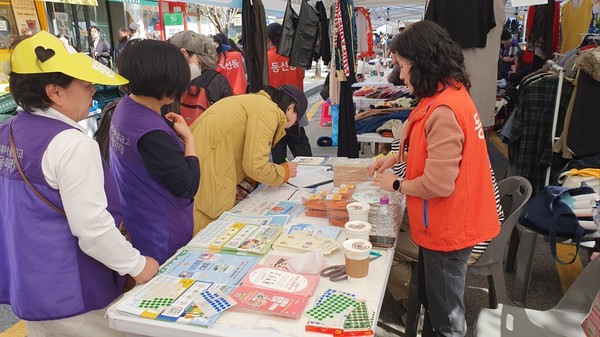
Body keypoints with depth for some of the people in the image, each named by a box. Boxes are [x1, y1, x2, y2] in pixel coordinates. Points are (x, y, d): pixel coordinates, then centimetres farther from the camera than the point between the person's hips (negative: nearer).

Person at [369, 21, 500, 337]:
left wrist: (396, 184, -11)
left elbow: (438, 184, -28)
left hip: (447, 228, -10)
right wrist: (397, 157, 7)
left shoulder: (444, 111, -29)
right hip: (444, 223, 10)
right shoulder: (448, 93, 4)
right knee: (431, 295, 27)